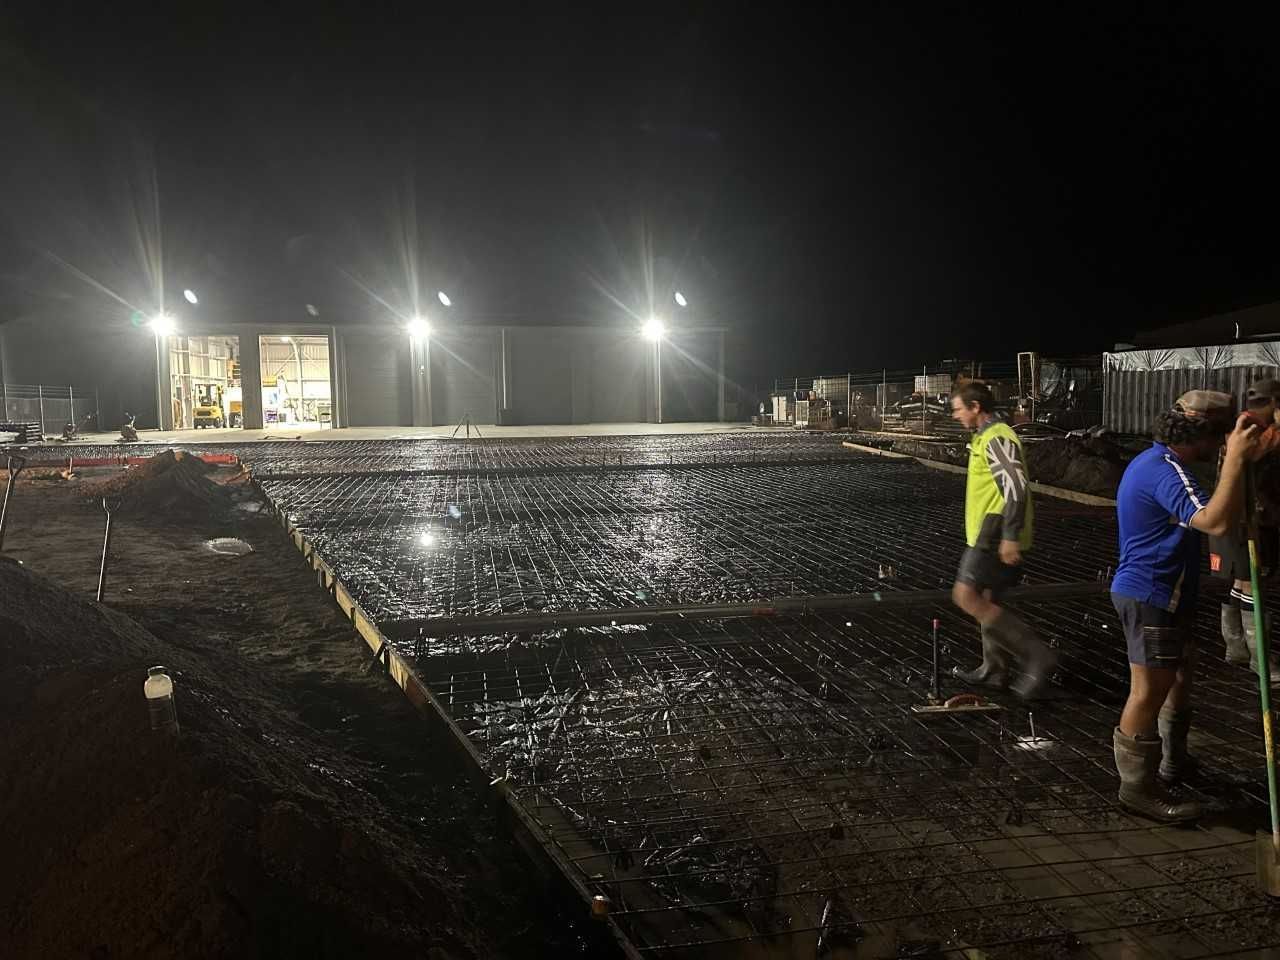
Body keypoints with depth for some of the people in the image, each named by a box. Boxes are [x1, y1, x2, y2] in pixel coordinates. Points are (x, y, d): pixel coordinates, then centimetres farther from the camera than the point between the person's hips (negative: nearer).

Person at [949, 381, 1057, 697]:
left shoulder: (996, 438, -16)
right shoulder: (987, 436, 17)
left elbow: (1017, 488, -25)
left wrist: (1010, 537, -27)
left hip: (995, 536, -11)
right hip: (993, 535, 11)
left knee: (966, 596, -13)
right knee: (986, 599, 16)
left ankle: (1036, 656, -11)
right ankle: (994, 669, 27)